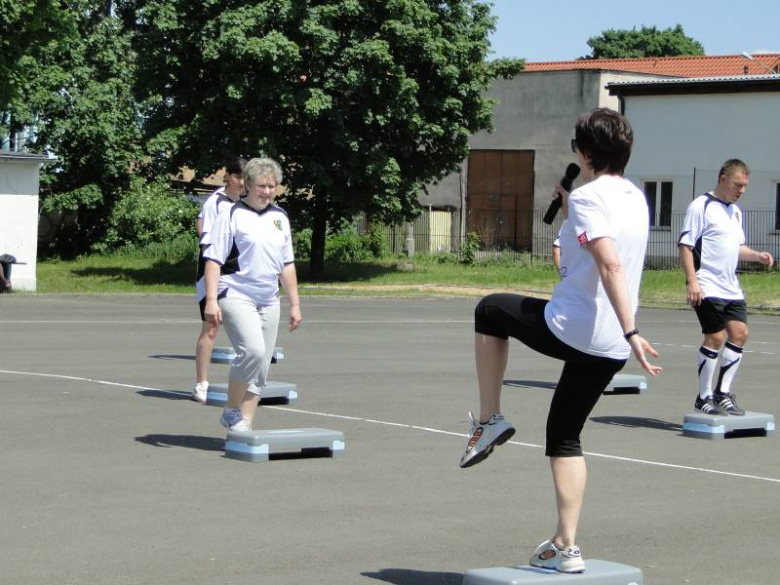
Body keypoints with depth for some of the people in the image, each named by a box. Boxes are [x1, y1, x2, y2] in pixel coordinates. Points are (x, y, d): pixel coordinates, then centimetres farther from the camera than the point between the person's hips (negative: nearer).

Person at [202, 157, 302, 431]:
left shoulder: (280, 217, 15)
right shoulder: (232, 215, -4)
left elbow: (287, 264, 21)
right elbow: (213, 259, -8)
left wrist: (295, 303, 17)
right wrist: (211, 300, -17)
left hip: (269, 301, 7)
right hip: (236, 295, -7)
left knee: (261, 368, 4)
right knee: (252, 350, -24)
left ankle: (244, 424, 11)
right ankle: (231, 412, -7)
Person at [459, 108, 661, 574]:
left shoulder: (587, 197, -13)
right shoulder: (635, 198, 12)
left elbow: (611, 265, -26)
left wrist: (630, 331, -30)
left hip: (570, 329, -8)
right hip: (609, 347, 8)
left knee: (491, 310, 19)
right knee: (565, 435, 18)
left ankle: (490, 419, 18)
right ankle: (567, 549, 11)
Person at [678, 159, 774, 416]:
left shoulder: (735, 211, 17)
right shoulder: (701, 206, -8)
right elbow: (685, 245, -12)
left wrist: (757, 256, 6)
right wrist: (692, 282, -20)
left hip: (731, 288, 8)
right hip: (707, 288, -8)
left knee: (739, 333, 2)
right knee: (715, 336, -9)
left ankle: (723, 393, 13)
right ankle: (704, 397, 3)